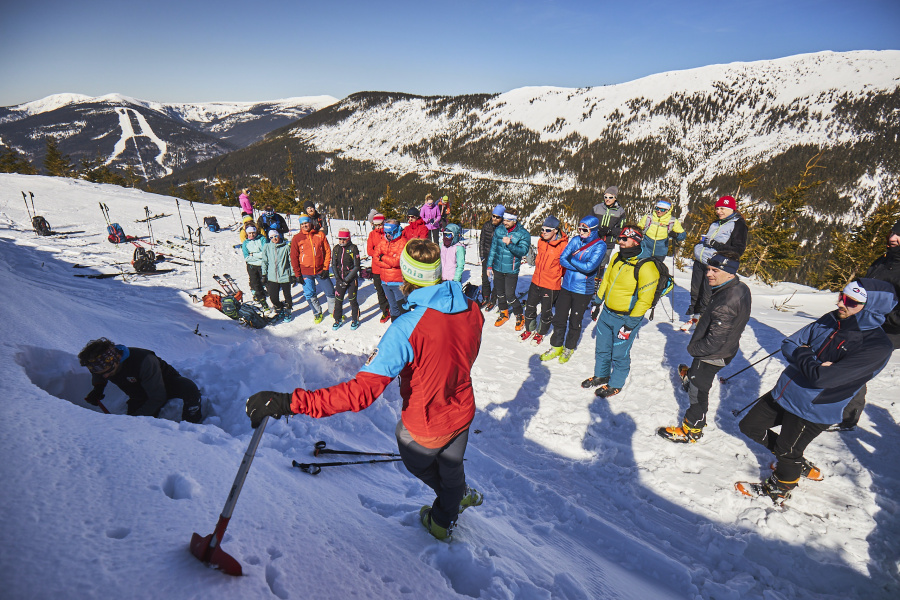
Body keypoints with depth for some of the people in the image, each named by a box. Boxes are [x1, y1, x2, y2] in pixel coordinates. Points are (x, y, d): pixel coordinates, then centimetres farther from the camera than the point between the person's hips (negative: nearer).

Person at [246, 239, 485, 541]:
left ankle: (459, 496, 59)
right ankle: (444, 521, 61)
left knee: (417, 464, 32)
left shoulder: (407, 327, -35)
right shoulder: (472, 310, -16)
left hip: (425, 427, -4)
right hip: (462, 413, 5)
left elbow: (362, 391, -39)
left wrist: (290, 402, -40)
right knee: (451, 469, 32)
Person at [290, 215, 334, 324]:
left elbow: (327, 251, 3)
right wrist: (297, 274, -1)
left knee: (330, 292, 8)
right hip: (306, 272, 0)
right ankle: (318, 313, 26)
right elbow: (294, 258, 2)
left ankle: (334, 311, 29)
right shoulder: (297, 238, -2)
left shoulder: (320, 235, -1)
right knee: (309, 295, 5)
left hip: (321, 270, 0)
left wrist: (325, 268, -3)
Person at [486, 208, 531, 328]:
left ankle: (520, 316, 18)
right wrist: (489, 265, 11)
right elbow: (493, 248, 10)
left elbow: (523, 251, -20)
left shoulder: (523, 234, -10)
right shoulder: (499, 231, 3)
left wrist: (510, 244, -33)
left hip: (511, 270, -5)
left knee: (510, 295, -5)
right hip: (498, 268, 5)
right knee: (500, 292, 16)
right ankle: (504, 314, 38)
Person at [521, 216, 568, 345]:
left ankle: (541, 333, 33)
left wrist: (560, 277, -1)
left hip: (551, 285, -6)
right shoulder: (541, 241, -1)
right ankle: (530, 330, 38)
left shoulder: (563, 245, -19)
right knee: (530, 307, 16)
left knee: (546, 311, 10)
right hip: (536, 281, 6)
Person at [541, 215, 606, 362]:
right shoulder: (576, 240, 2)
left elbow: (589, 266, -22)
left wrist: (571, 259, -12)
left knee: (575, 320, 10)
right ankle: (556, 346, 28)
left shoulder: (600, 245, -11)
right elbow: (562, 259, -4)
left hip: (583, 290, -4)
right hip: (567, 285, 4)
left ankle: (569, 348, 31)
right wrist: (581, 267, -14)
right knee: (559, 317, 10)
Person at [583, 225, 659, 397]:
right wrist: (597, 299, 17)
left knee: (619, 354, 8)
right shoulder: (617, 258, 2)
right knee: (602, 348, 20)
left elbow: (645, 299, -20)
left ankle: (615, 384, 29)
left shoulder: (646, 267, -22)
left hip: (626, 318, -7)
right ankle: (601, 376, 41)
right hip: (607, 312, 7)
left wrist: (631, 322, -19)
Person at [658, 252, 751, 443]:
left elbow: (715, 341, -32)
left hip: (712, 355, -9)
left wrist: (693, 348, -15)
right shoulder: (740, 287, -3)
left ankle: (691, 431, 22)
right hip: (725, 349, 9)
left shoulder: (726, 304, -35)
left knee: (698, 391, 6)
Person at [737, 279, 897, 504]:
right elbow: (788, 345, 0)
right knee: (750, 426, 17)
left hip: (813, 410, -7)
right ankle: (800, 465, 38)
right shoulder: (831, 319, -3)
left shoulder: (877, 347, -23)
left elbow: (822, 377, -31)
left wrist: (802, 355, -14)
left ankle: (780, 489, 45)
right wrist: (812, 362, -18)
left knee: (787, 452, 13)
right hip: (785, 391, 7)